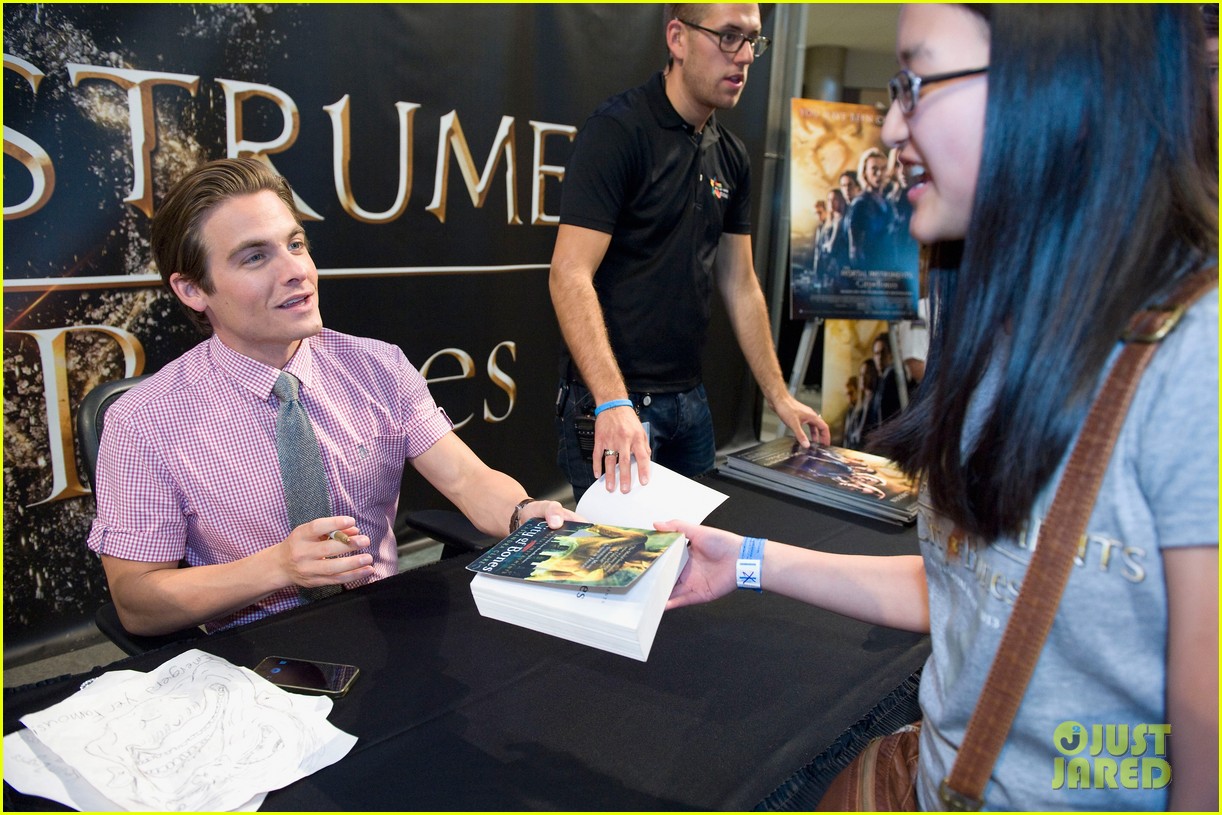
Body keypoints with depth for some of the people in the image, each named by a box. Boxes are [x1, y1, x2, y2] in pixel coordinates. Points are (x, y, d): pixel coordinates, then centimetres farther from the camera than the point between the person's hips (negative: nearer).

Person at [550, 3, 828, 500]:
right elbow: (570, 276, -21)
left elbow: (739, 284, 15)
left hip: (690, 399, 7)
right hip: (613, 401, -7)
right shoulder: (617, 131, -13)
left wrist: (779, 397, 13)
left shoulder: (730, 156, 10)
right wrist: (613, 403, -30)